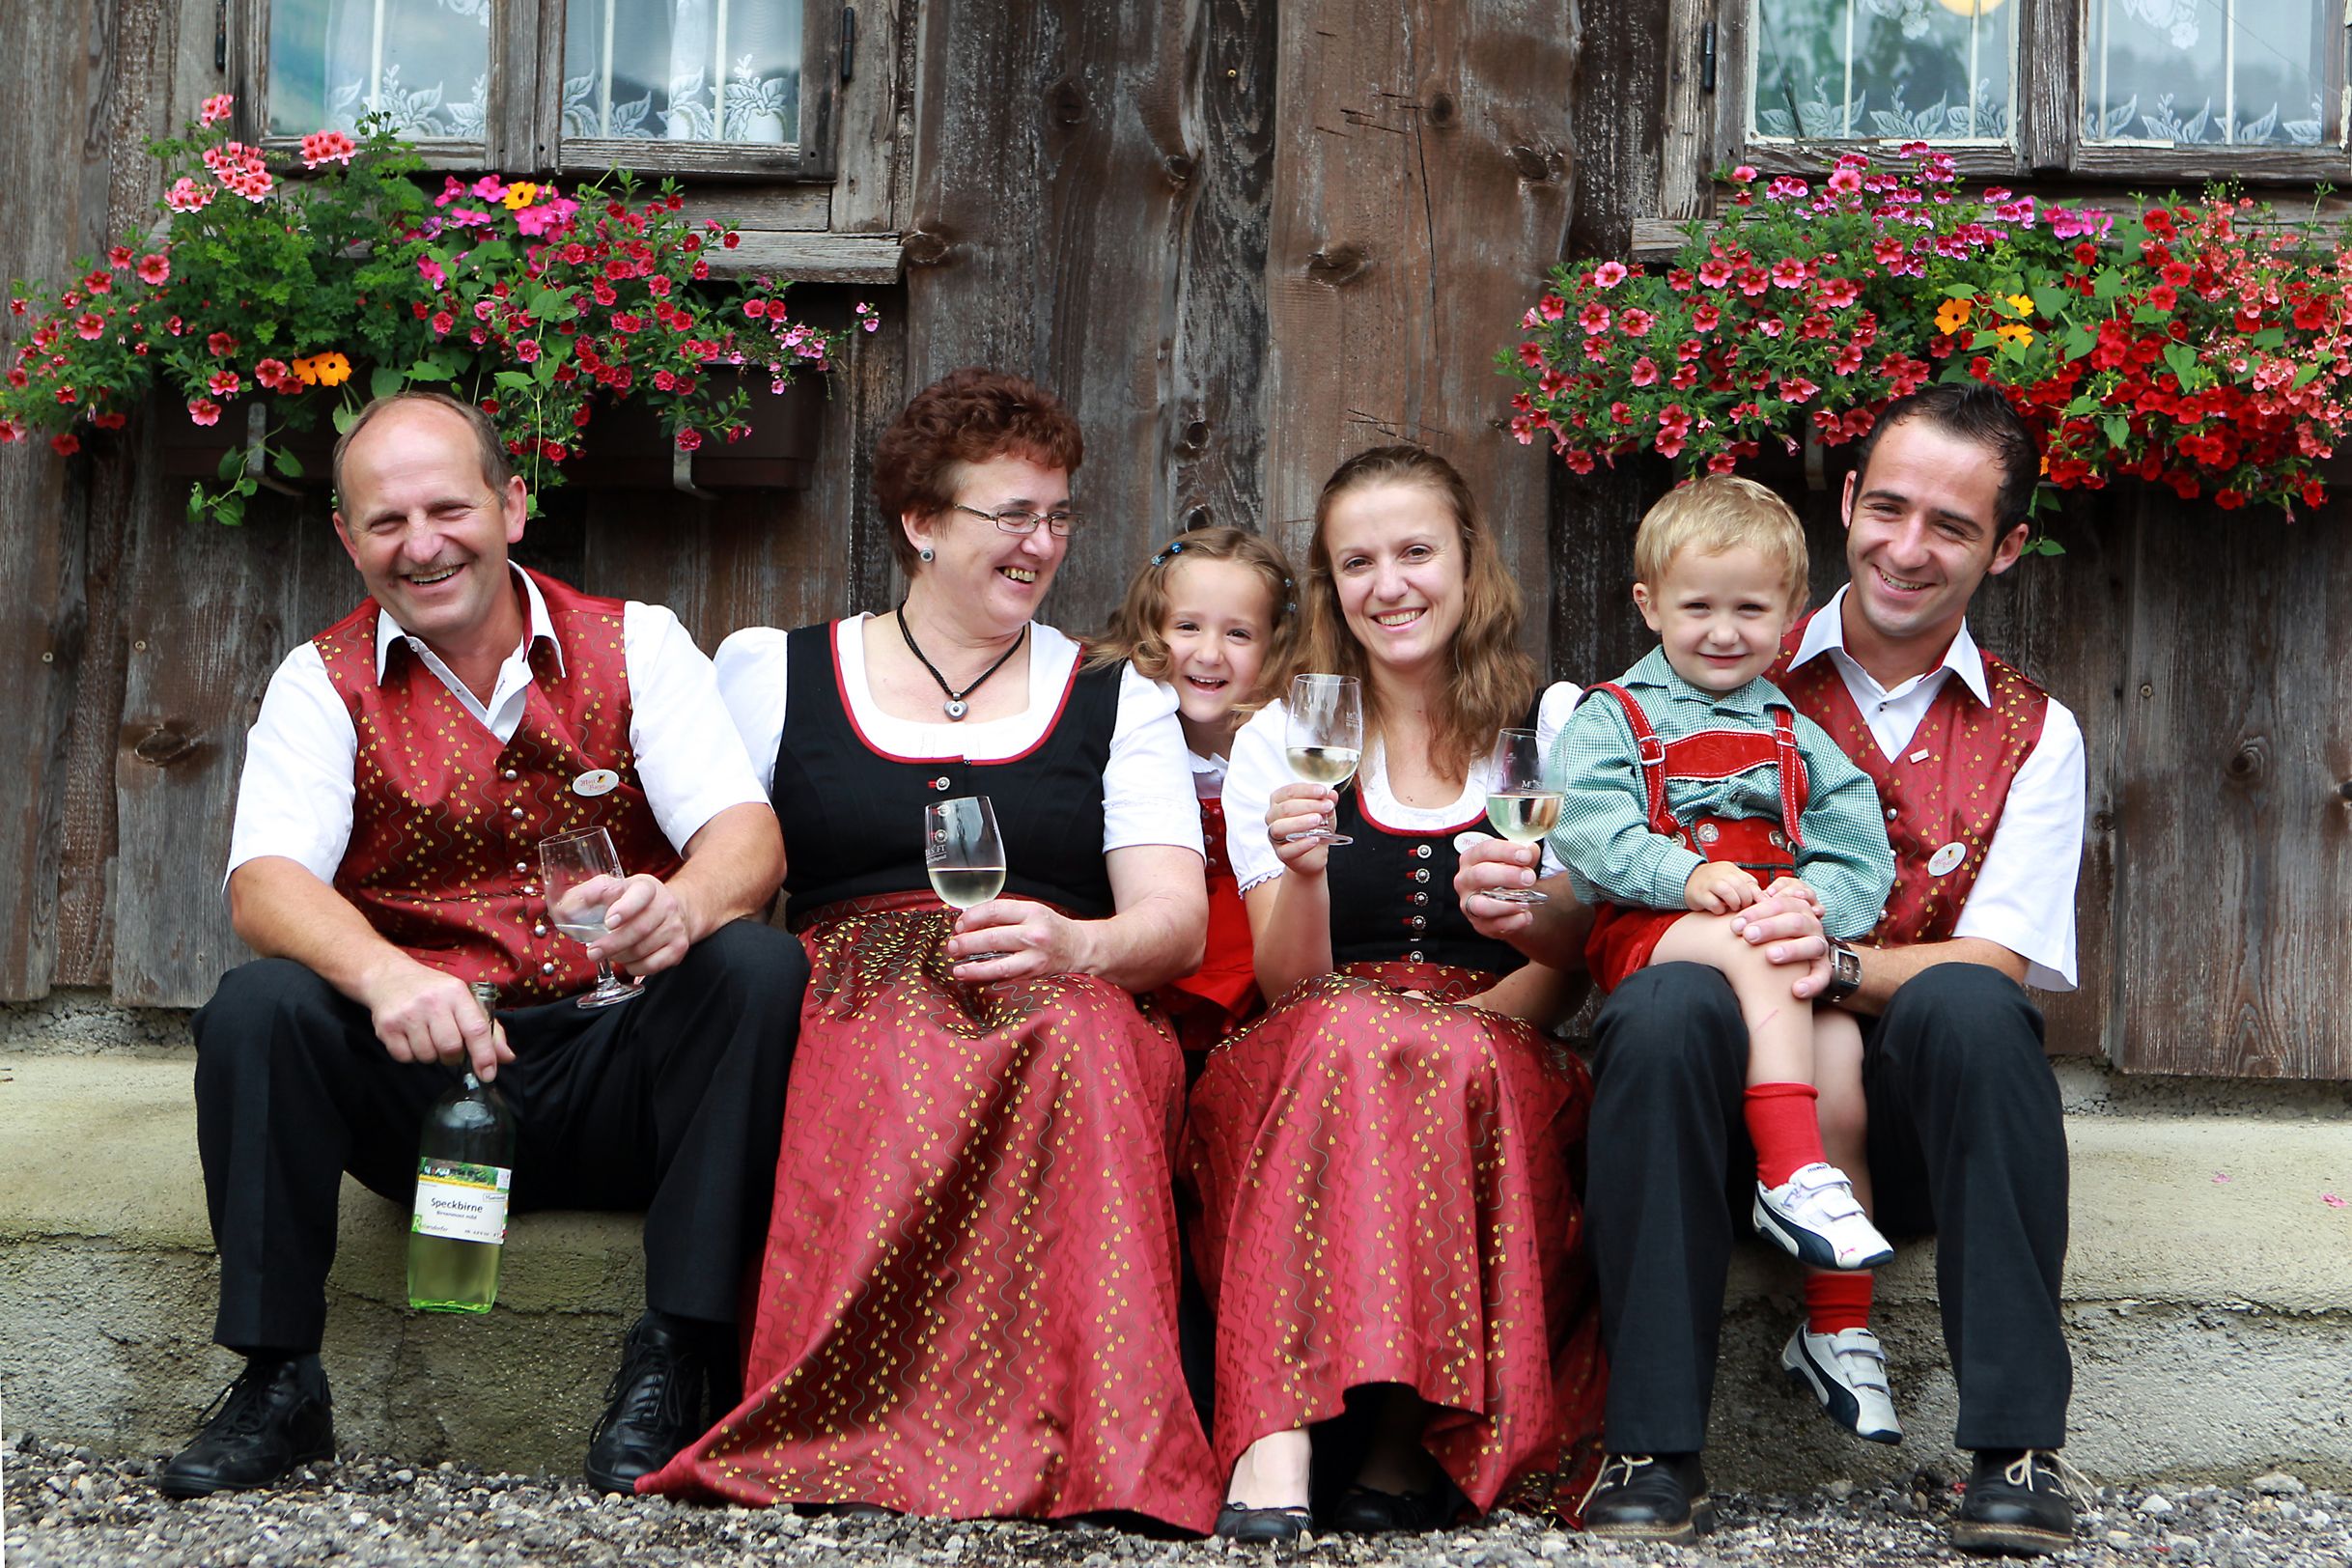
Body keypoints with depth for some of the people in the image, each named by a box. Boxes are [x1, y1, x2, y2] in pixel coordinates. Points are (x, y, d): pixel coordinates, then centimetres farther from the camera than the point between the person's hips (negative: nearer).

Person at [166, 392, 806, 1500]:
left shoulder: (636, 645, 4)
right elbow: (264, 883, -13)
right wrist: (384, 974, -36)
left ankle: (672, 1364, -21)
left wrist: (683, 906, -36)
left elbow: (748, 834, -9)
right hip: (417, 1078, 0)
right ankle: (276, 1382, -13)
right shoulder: (324, 683, 4)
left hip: (617, 1082, 0)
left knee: (757, 967, -27)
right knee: (257, 1007, -25)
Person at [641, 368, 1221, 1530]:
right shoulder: (775, 673, 19)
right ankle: (851, 1434, -33)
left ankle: (1090, 1444, -38)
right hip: (849, 1002, 0)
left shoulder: (1116, 701, 19)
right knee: (899, 1056, -38)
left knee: (1078, 1041, -37)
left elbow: (1177, 920, 6)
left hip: (1060, 1011, 0)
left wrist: (1073, 945, -17)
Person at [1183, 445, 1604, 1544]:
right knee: (1348, 1032, -35)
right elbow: (1290, 985, 2)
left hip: (1500, 1064, 0)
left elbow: (1562, 969, 4)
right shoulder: (1281, 740, 12)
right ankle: (1275, 1443, -45)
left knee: (1458, 1060, -35)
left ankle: (1409, 1432, -32)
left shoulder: (1554, 727, 9)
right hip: (1306, 1071, 0)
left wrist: (1457, 1024, -17)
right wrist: (1304, 873, -19)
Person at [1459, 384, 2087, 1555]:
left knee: (1966, 1005, -33)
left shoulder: (2032, 735, 12)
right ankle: (1654, 1448, -25)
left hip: (1911, 1115, 0)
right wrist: (1523, 914, -18)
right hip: (1734, 1097, 0)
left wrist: (1837, 963, -24)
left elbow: (2001, 960, -4)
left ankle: (2017, 1449, -26)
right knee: (1663, 1000, -33)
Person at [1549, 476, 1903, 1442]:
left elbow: (1862, 859, 10)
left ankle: (1839, 1330, -11)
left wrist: (1813, 900, -12)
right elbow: (1590, 835, -5)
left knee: (1840, 1060, -20)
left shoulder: (1798, 736, 21)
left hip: (1793, 939, 3)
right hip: (1647, 931, -3)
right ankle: (1793, 1174, -40)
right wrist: (1689, 875, -20)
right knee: (1756, 954, -35)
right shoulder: (1610, 720, 12)